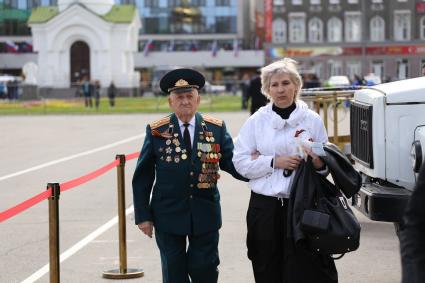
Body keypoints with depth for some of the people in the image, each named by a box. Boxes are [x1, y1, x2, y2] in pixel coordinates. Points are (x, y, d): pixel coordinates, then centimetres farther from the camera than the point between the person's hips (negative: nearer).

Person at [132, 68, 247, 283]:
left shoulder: (216, 128, 2)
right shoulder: (156, 131, -2)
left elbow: (233, 164, -1)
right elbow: (142, 177, 0)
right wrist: (143, 215, -3)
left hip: (205, 215, 1)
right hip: (168, 215, 0)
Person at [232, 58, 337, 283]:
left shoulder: (312, 120, 4)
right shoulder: (256, 121, 5)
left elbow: (326, 162, 9)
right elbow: (240, 162, 0)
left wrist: (320, 164, -14)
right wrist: (274, 162, -12)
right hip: (265, 207, 1)